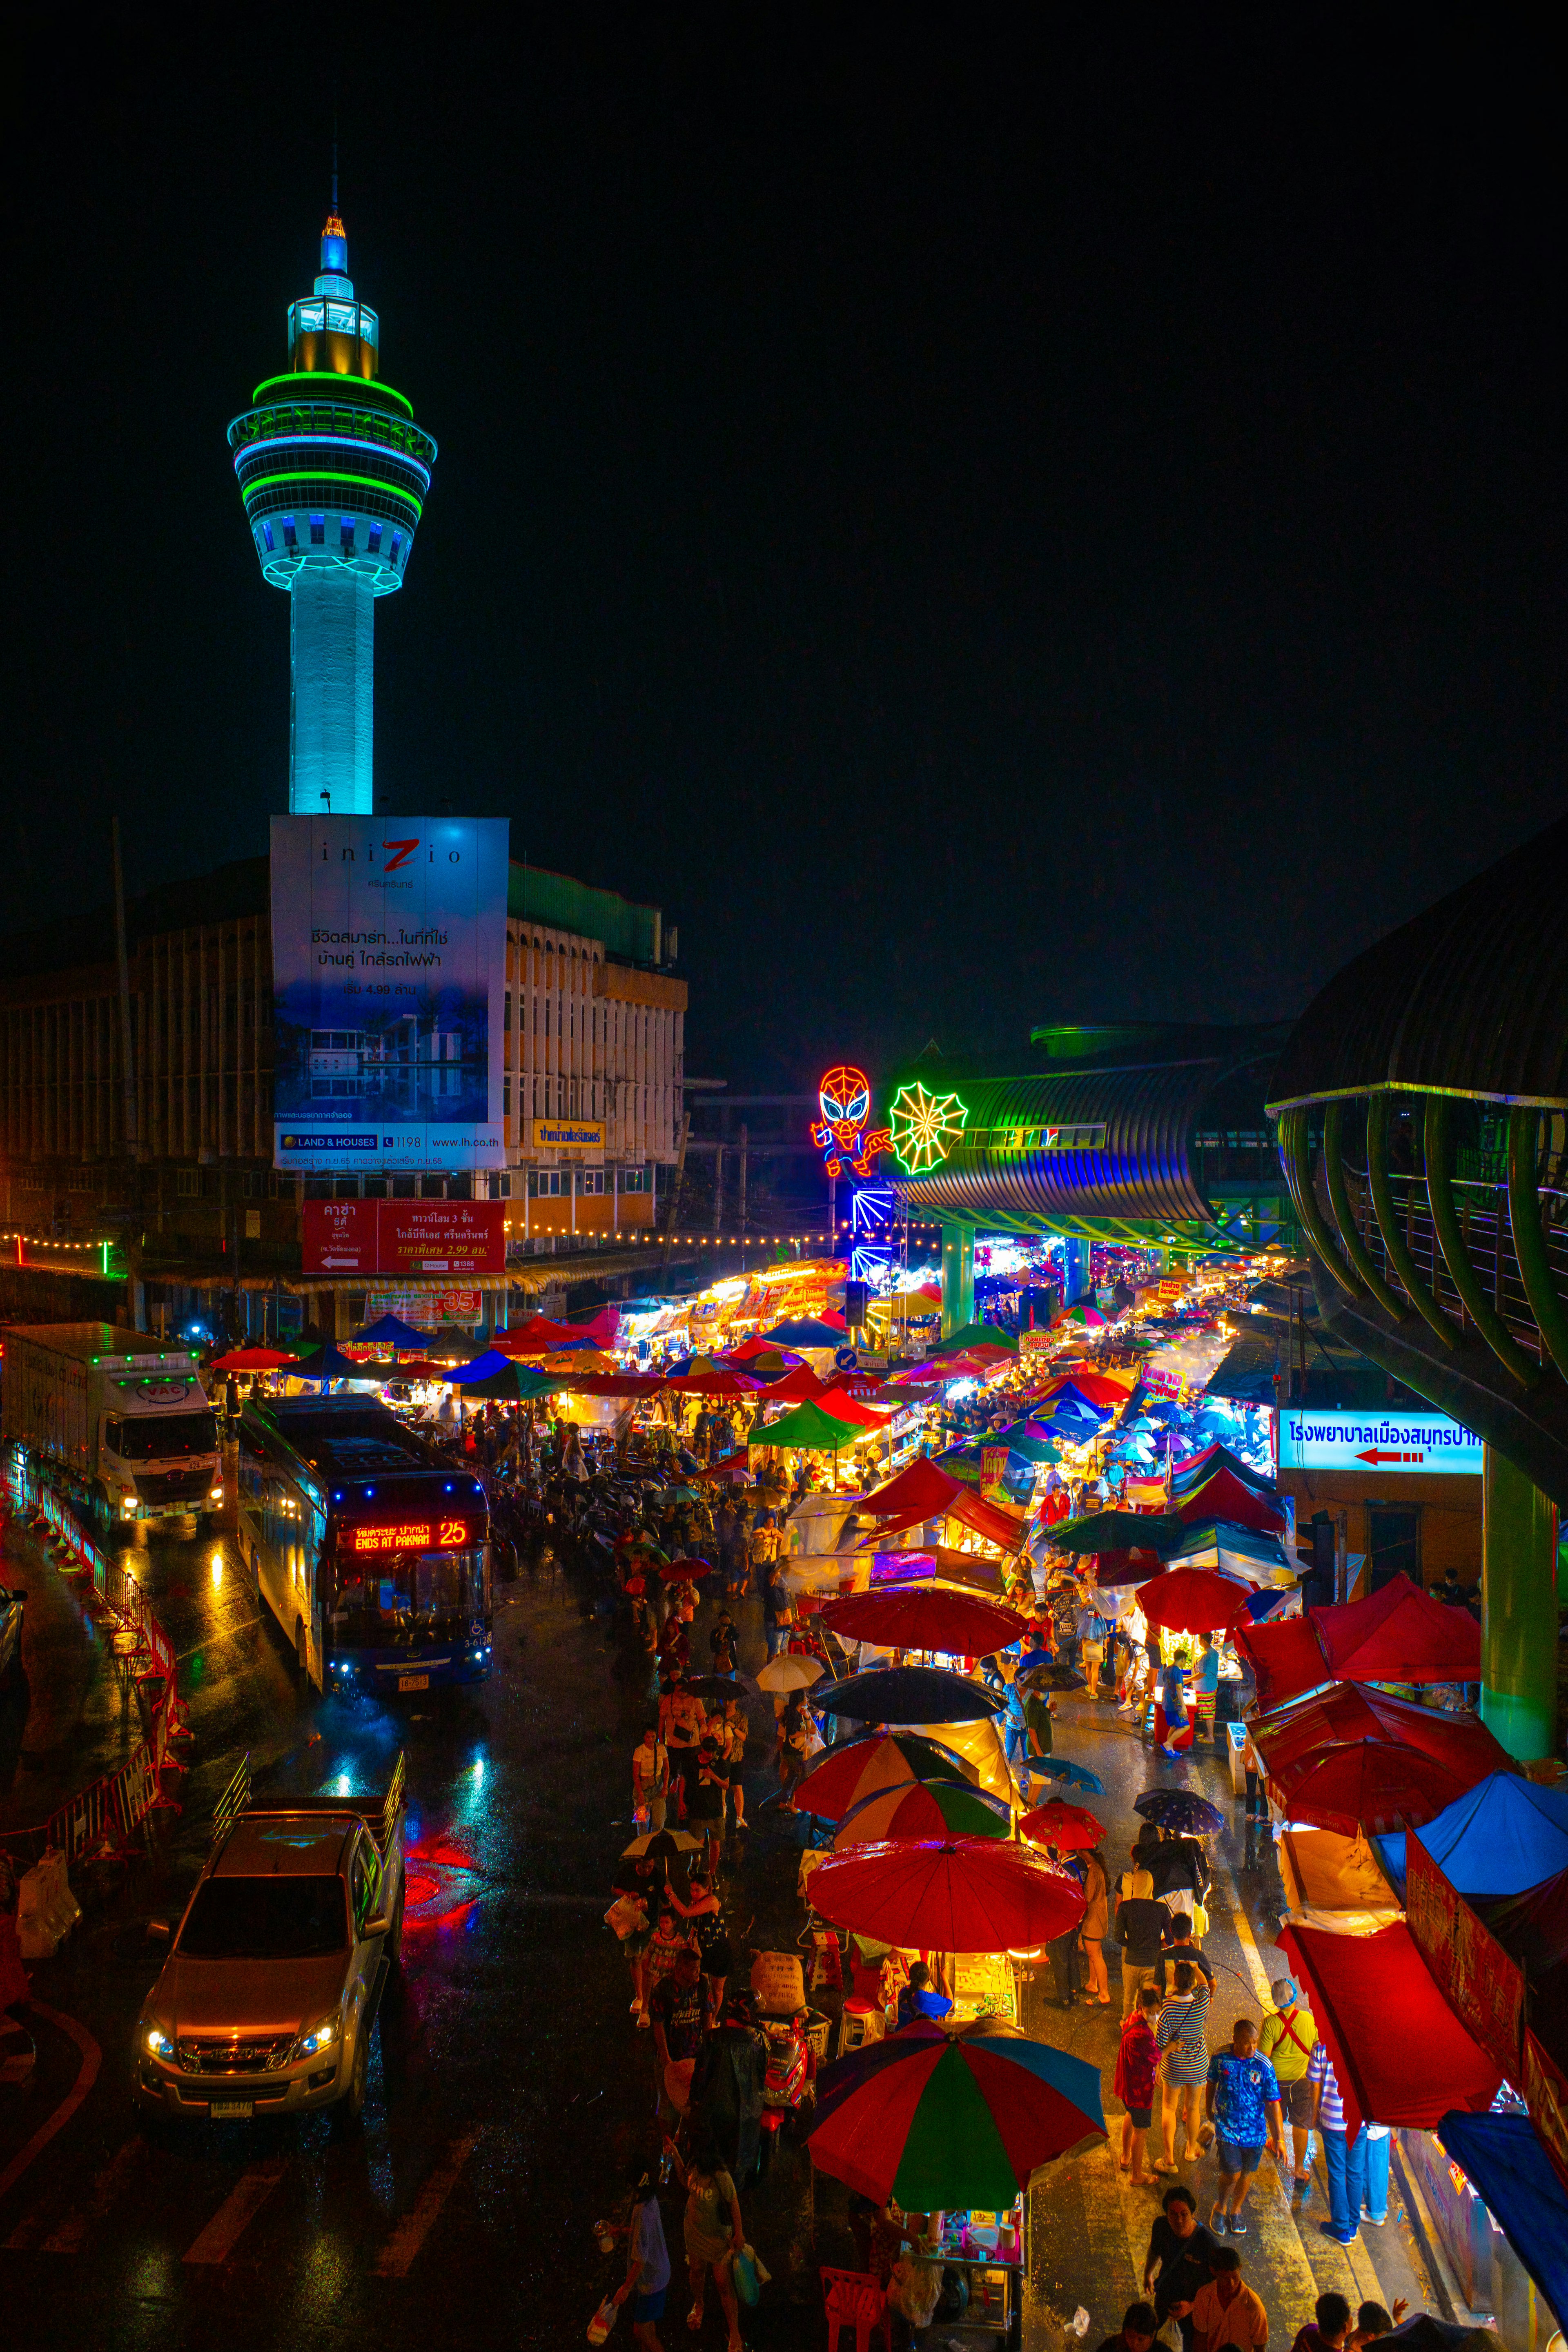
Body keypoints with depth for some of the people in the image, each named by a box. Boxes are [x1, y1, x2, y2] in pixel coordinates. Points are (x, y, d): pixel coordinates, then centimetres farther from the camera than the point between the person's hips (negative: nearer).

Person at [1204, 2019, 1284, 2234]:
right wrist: (1208, 2109, 20)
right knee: (1233, 2175, -2)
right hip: (1227, 2128, -1)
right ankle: (1221, 2207, 29)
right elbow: (1212, 2083, 6)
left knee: (1247, 2173, 16)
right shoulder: (1220, 2058, -14)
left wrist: (1279, 2138, -9)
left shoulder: (1264, 2066, -17)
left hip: (1255, 2130, 1)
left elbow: (1272, 2104, -10)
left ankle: (1236, 2210, 44)